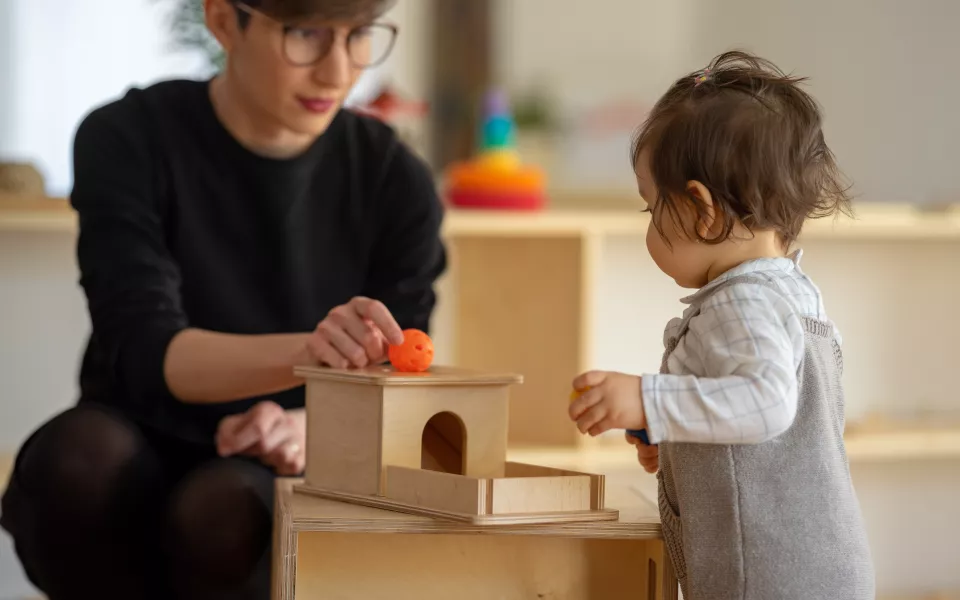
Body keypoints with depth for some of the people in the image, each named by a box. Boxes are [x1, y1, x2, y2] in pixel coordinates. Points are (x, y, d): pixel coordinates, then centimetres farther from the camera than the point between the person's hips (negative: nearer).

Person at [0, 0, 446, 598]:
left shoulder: (397, 181, -5)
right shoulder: (130, 143, -9)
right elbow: (144, 353, -21)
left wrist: (314, 430, -27)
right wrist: (305, 353, -41)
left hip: (285, 486, 0)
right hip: (139, 476, 0)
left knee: (220, 512, -35)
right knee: (76, 456, -34)